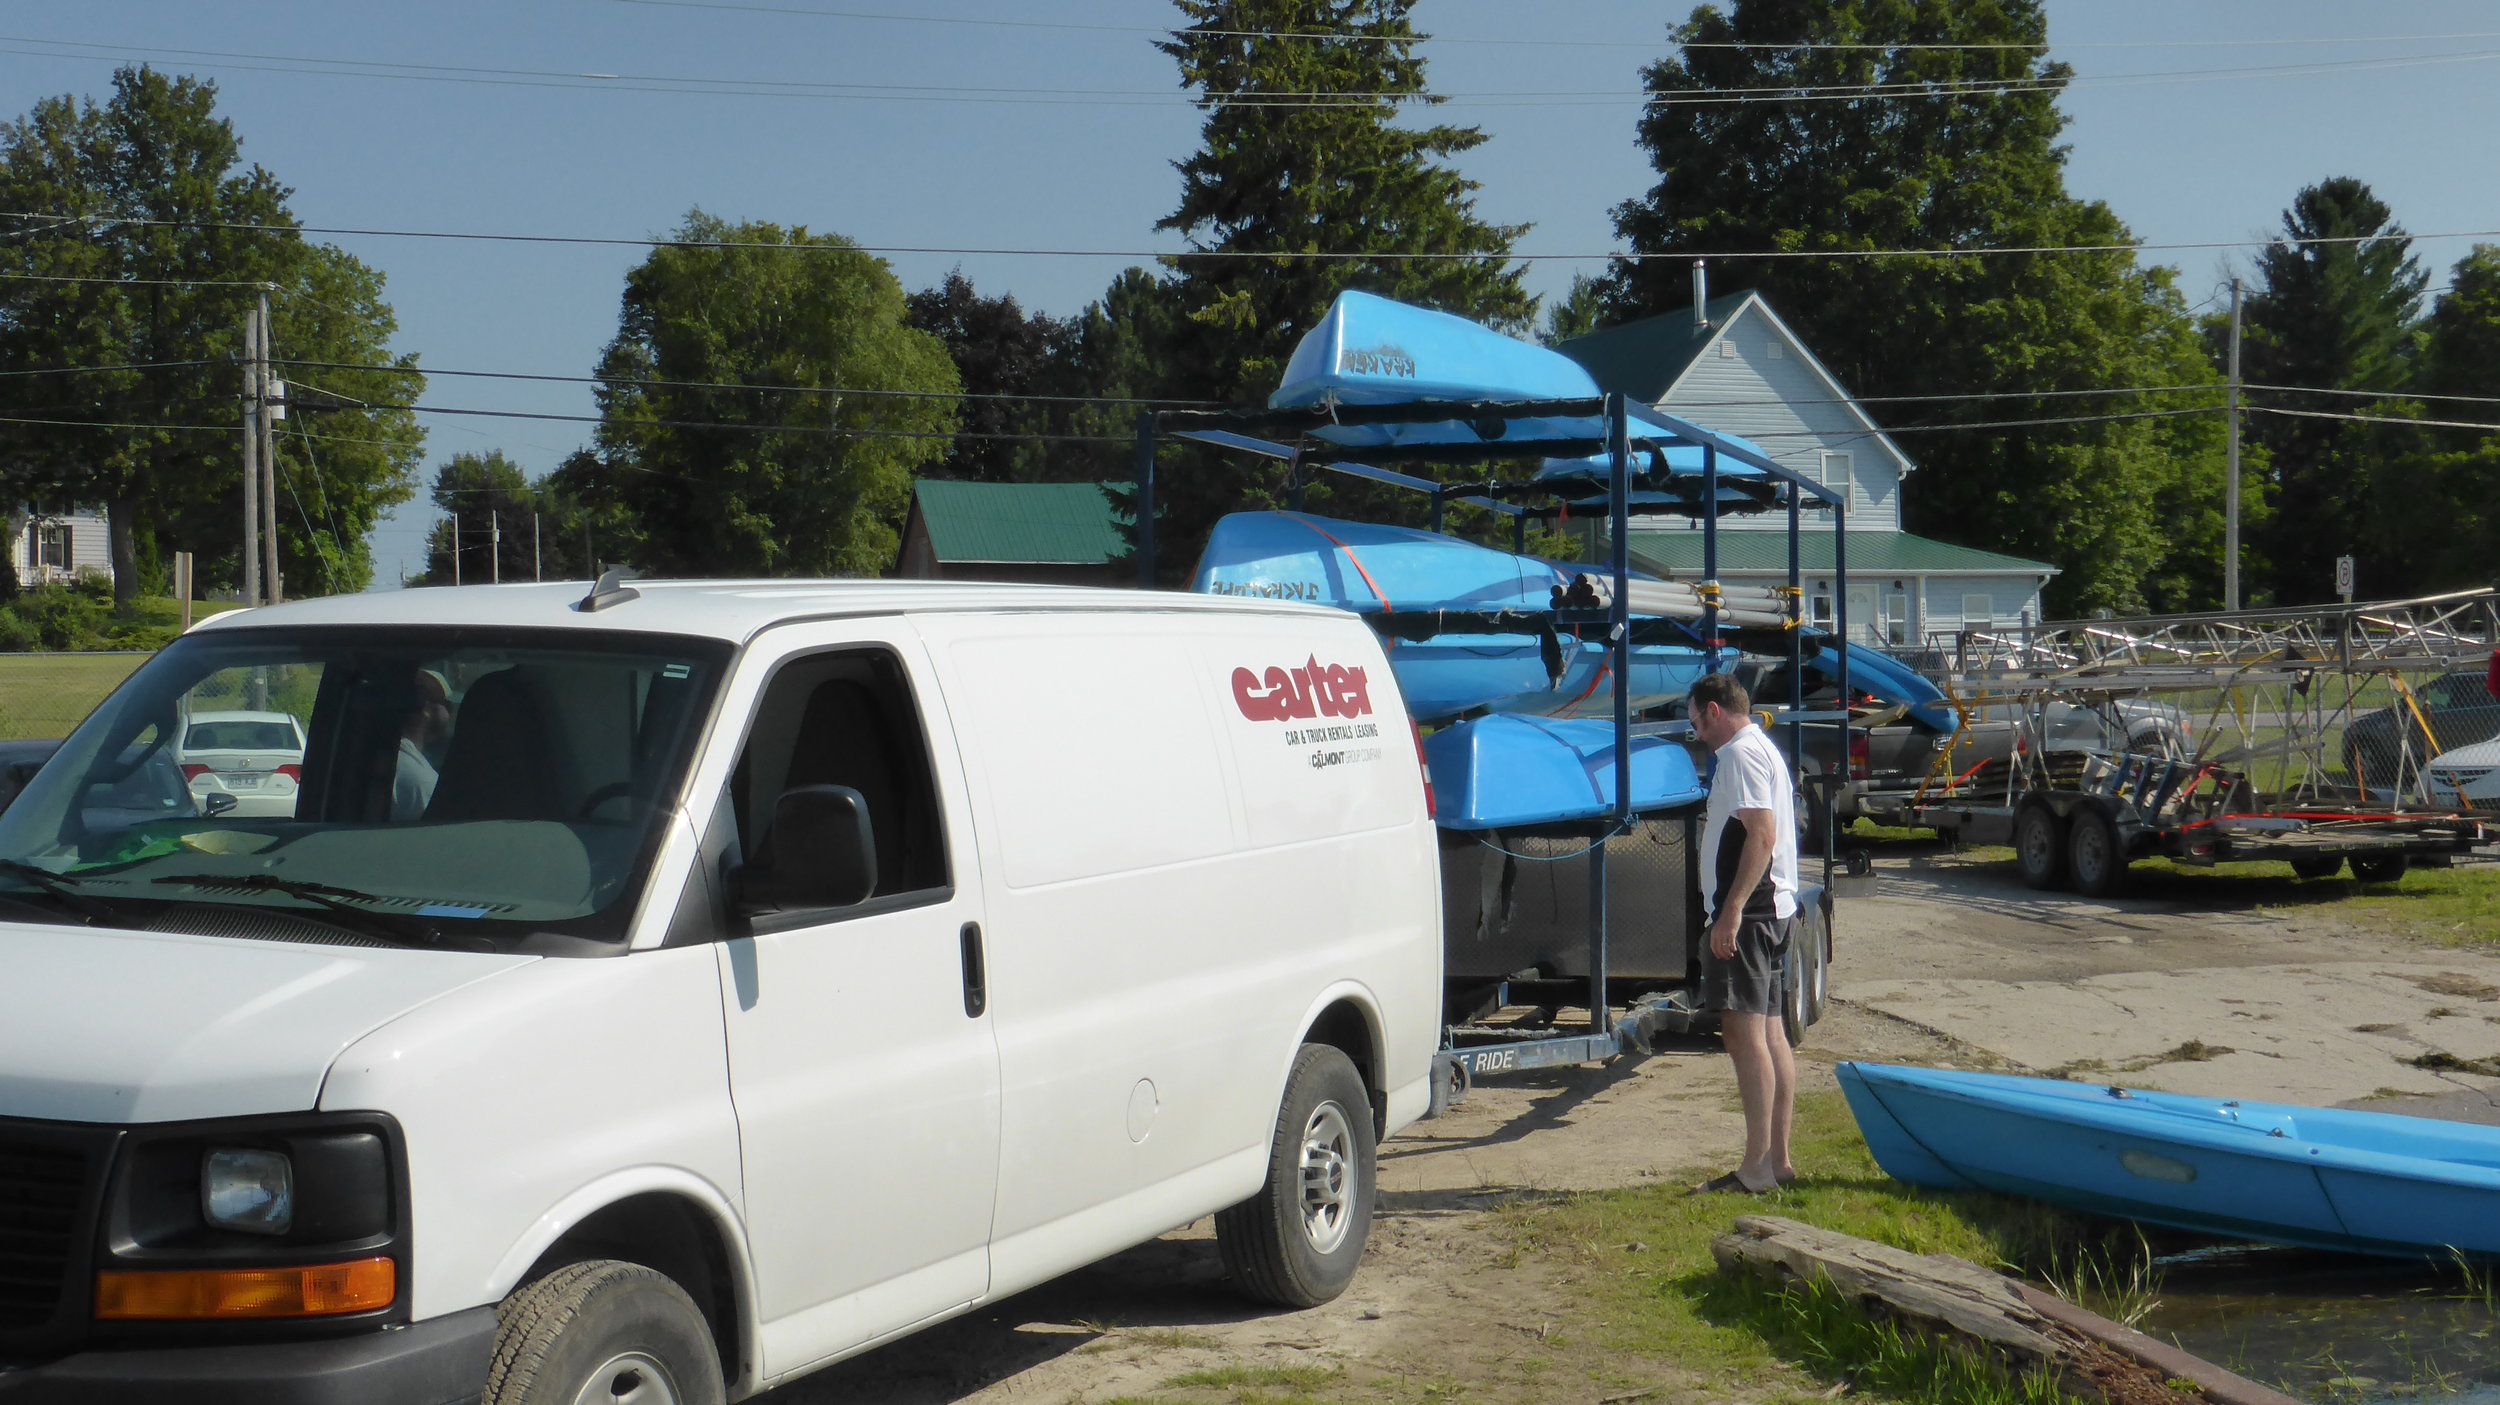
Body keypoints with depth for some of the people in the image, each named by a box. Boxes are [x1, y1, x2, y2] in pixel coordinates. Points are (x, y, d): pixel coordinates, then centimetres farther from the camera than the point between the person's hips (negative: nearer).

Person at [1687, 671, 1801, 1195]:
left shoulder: (1741, 754, -12)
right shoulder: (1762, 750, 21)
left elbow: (1762, 835, -22)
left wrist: (1731, 910, -25)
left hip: (1746, 913, -11)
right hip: (1771, 911, 11)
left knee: (1745, 1033, -12)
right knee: (1769, 1034, 10)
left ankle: (1757, 1168, -14)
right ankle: (1778, 1160, 13)